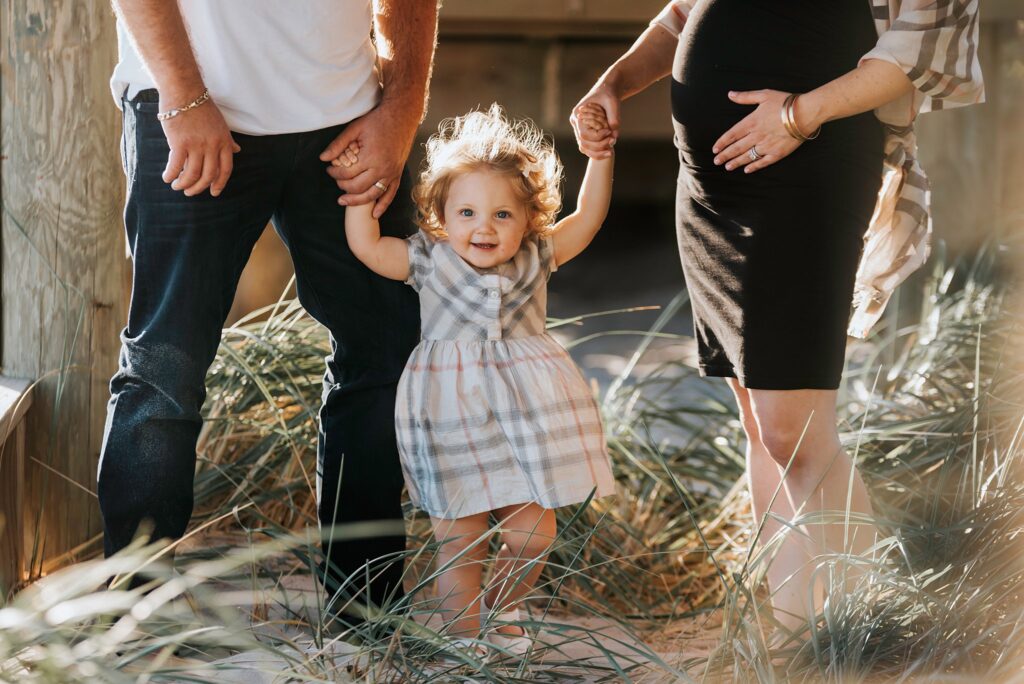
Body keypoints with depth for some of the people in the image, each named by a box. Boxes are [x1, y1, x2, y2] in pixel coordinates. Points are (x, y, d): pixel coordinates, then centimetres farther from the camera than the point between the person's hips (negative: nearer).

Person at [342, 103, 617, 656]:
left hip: (524, 422, 2)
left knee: (532, 534, 3)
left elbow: (588, 218, 7)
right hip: (453, 426, -2)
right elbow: (366, 245, -6)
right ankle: (465, 637, 13)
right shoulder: (429, 262, -2)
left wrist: (600, 154, 0)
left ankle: (501, 610, 31)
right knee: (459, 543, -1)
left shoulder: (535, 258, 4)